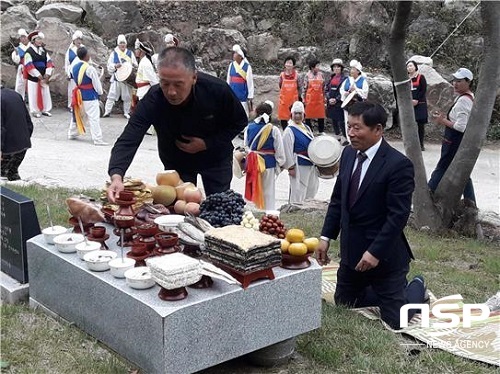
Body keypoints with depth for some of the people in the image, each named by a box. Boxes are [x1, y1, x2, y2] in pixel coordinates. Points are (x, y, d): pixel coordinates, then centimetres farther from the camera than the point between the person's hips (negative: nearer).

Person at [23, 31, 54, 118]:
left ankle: (45, 109, 18)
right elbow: (29, 65, -13)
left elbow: (49, 62, 7)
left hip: (44, 77, 5)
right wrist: (38, 75, -15)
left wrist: (47, 74, -5)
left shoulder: (44, 51, 10)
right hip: (33, 77, -5)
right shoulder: (29, 51, -8)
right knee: (34, 94, -1)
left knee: (45, 93, 7)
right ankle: (35, 111, 9)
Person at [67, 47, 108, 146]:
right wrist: (100, 92, 5)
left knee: (77, 115, 22)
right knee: (93, 118, -6)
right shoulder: (90, 69, -19)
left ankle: (72, 133, 32)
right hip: (90, 96, -7)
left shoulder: (74, 66, 3)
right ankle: (97, 139, -6)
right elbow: (96, 83, -12)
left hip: (79, 94, 7)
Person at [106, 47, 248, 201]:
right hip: (176, 163, 0)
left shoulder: (218, 90, -30)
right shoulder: (153, 100, -32)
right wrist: (116, 176, -57)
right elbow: (128, 140, -39)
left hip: (216, 159, 0)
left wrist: (207, 144, -24)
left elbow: (239, 122, -12)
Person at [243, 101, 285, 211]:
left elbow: (245, 145, 7)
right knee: (268, 190, 8)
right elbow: (279, 149, -6)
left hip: (252, 163, 3)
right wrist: (281, 163, 8)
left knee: (253, 188, 15)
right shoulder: (274, 130, -11)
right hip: (268, 163, -2)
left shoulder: (249, 127, -2)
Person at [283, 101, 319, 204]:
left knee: (312, 189, 17)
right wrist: (290, 167, -19)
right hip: (298, 166, -8)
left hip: (310, 164, 8)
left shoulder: (307, 128, 11)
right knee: (298, 190, -3)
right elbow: (287, 151, -17)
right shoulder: (289, 130, -13)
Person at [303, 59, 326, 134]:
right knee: (308, 115, 4)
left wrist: (324, 98, 8)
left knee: (321, 115, 3)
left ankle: (321, 131, 13)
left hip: (319, 98, 2)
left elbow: (323, 87, 9)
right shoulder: (308, 75, -4)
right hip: (309, 99, -2)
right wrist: (304, 99, -3)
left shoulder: (321, 75, 4)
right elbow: (305, 88, -1)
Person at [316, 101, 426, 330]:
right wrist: (326, 236, 3)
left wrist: (376, 252, -23)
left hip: (383, 255, -7)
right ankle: (383, 292, 40)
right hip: (351, 250, 7)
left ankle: (416, 287, 33)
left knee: (395, 320, 4)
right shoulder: (348, 154, 1)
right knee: (343, 304, 20)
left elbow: (398, 215, -22)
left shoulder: (398, 164, -21)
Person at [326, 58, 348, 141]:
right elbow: (327, 89, 13)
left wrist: (336, 99, -13)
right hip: (330, 103, 7)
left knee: (341, 121, -8)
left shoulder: (344, 78, -8)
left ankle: (346, 137, -2)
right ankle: (337, 136, 24)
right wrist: (329, 98, -2)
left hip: (340, 103, -7)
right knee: (333, 120, 13)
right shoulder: (331, 78, 12)